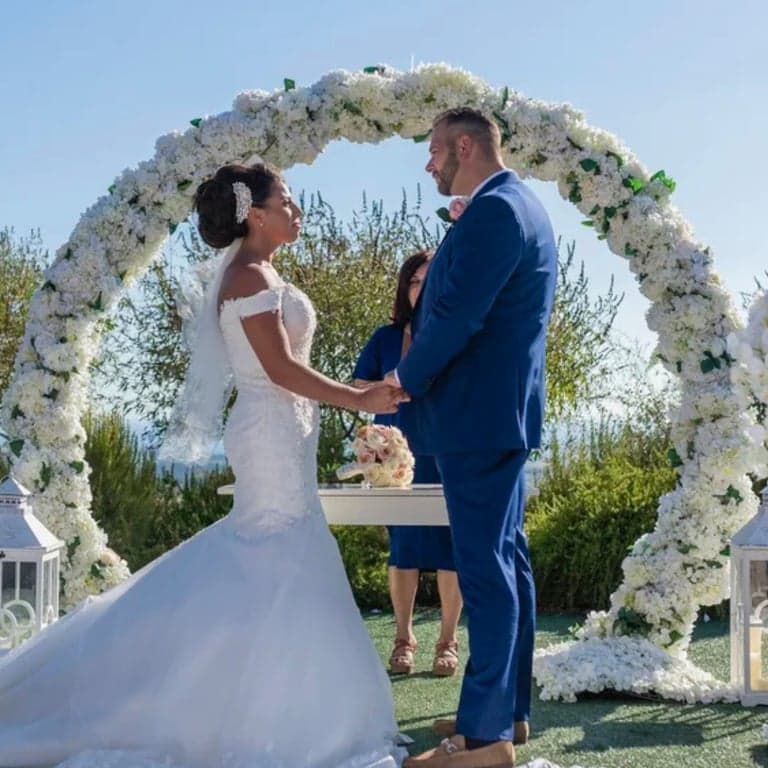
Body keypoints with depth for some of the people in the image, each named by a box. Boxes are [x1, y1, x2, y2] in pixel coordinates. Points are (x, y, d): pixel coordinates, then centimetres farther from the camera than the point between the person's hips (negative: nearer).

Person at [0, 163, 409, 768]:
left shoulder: (256, 274, 15)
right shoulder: (251, 276, -15)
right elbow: (281, 369, -20)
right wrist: (361, 400, -18)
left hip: (278, 431, 10)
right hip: (274, 433, -10)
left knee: (260, 568, 15)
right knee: (283, 571, -6)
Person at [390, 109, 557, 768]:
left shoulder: (494, 210, -15)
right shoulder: (520, 205, 18)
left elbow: (456, 316, -22)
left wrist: (405, 381, -7)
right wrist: (419, 378, 13)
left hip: (476, 416, -11)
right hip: (502, 412, 11)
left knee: (486, 570, -7)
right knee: (506, 562, 13)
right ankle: (509, 710, 23)